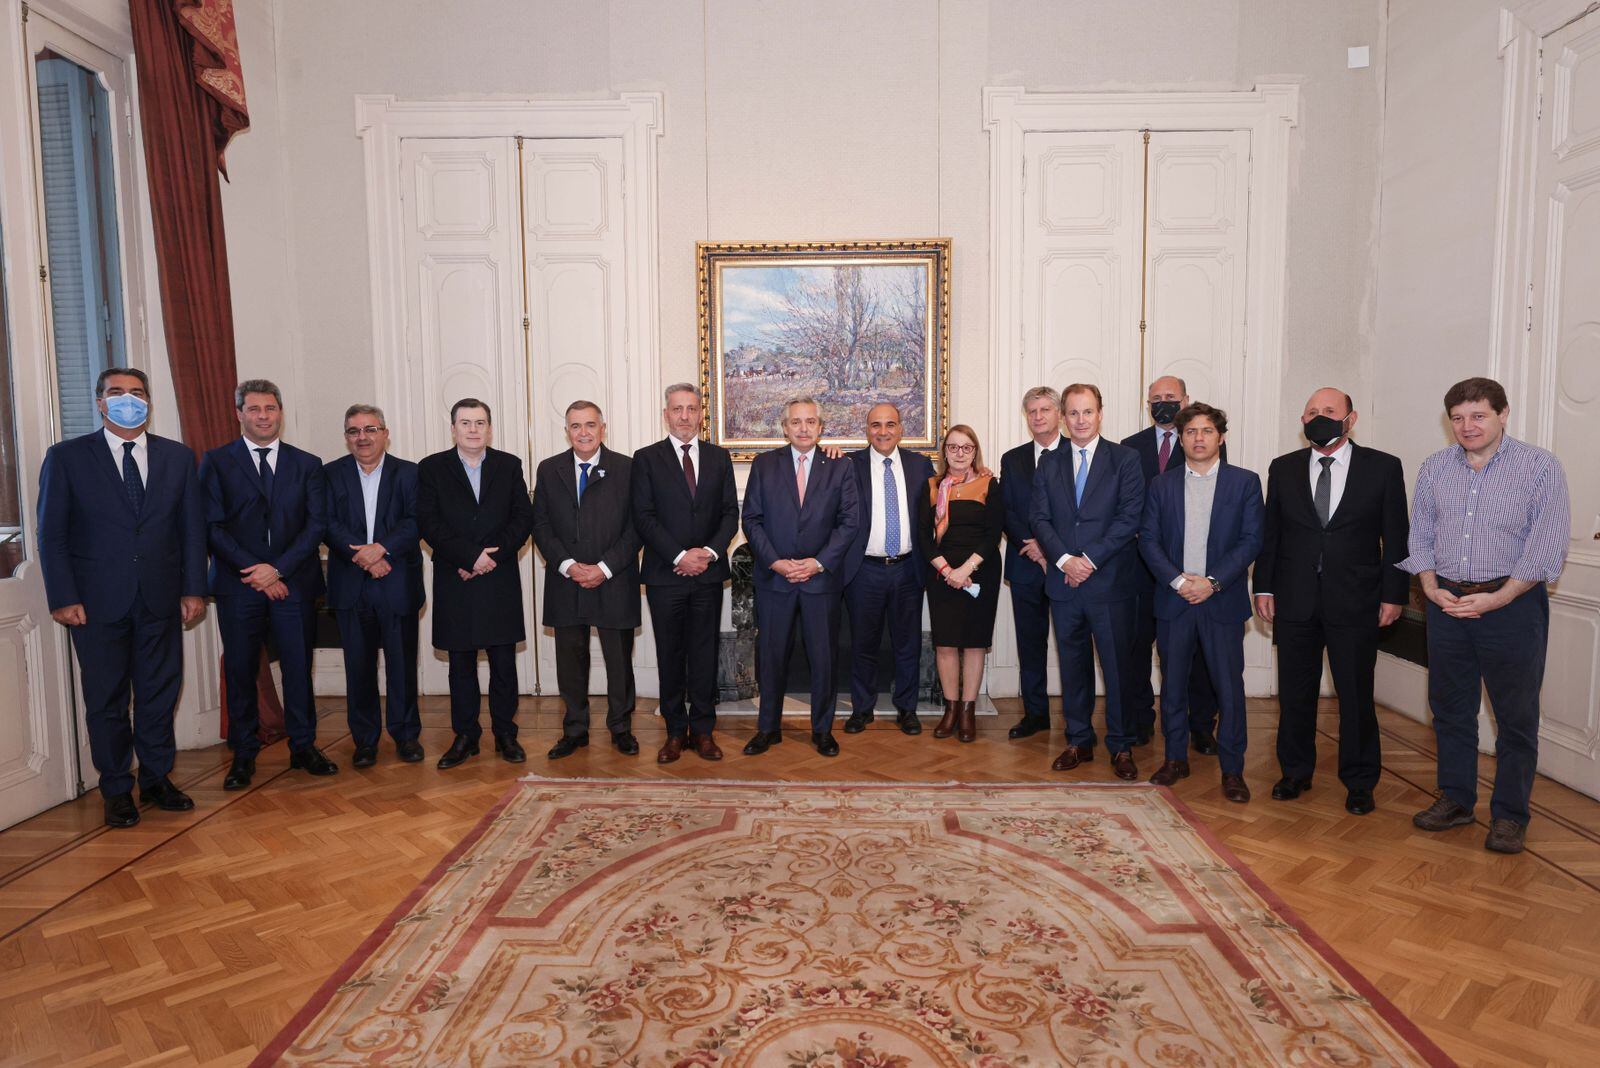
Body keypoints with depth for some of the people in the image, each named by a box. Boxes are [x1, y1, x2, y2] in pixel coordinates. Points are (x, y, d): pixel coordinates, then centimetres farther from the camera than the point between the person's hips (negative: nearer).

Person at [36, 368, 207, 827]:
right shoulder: (67, 457, 1)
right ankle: (116, 790, 21)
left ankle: (156, 779, 25)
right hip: (98, 602, -2)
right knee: (106, 700, 8)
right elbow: (52, 534, -1)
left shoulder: (178, 457, 6)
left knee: (160, 694, 10)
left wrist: (193, 588, 1)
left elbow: (193, 527, 6)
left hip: (161, 599, 2)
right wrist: (63, 597, -7)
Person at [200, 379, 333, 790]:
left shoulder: (307, 464, 9)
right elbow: (213, 526, -2)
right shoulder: (216, 462, 5)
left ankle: (303, 746, 17)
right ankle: (243, 755, 16)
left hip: (293, 582, 1)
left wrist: (278, 569, -9)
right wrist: (255, 572, -10)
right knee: (240, 671, 5)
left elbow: (317, 524, 2)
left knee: (299, 667, 4)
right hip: (238, 584, -1)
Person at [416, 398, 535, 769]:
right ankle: (465, 736, 19)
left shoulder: (509, 465, 7)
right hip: (454, 582, 0)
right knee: (461, 665, 8)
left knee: (504, 662, 5)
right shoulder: (432, 468, 4)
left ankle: (505, 734, 16)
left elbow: (523, 518, 1)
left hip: (501, 581, 0)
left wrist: (493, 554, -13)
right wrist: (470, 556, -15)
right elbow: (428, 523, -5)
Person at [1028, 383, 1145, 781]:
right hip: (1063, 583, 3)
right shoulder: (1049, 465, 10)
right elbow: (1039, 517, 3)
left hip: (1110, 583, -3)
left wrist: (1090, 559, -14)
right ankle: (1079, 742, 24)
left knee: (1118, 666, 3)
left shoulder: (1125, 459, 1)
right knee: (1073, 666, 11)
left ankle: (1121, 747, 15)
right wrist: (1064, 560, -12)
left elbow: (1129, 517, -8)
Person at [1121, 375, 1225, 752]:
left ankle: (1201, 727, 16)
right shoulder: (1130, 447, 9)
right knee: (1137, 641, 6)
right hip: (1143, 561, 2)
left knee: (1196, 644, 5)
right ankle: (1139, 720, 20)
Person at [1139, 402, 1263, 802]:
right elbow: (1148, 539, 2)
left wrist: (1213, 582, -14)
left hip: (1223, 600, -2)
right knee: (1172, 683, 9)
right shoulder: (1161, 485, 7)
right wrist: (1177, 580, -11)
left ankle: (1232, 769, 14)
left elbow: (1251, 540, -4)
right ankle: (1175, 758, 23)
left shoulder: (1245, 482, 3)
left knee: (1229, 686, 2)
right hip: (1173, 600, 2)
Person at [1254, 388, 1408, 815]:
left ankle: (1359, 783, 22)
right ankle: (1295, 772, 26)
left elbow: (1396, 537, 0)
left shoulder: (1383, 467, 1)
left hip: (1355, 602, -2)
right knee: (1294, 693, 11)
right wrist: (1264, 587, 2)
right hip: (1294, 601, 2)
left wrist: (1393, 594, -4)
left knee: (1356, 696, 6)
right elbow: (1269, 534, 8)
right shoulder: (1283, 469, 7)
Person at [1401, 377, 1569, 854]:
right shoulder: (1435, 467, 6)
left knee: (1516, 716, 4)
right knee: (1450, 708, 12)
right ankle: (1455, 800, 26)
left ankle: (1509, 816, 17)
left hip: (1512, 605, -4)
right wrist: (1432, 588, -5)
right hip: (1447, 603, 4)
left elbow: (1548, 545, -11)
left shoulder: (1539, 466, -6)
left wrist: (1497, 598, -16)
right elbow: (1419, 534, 9)